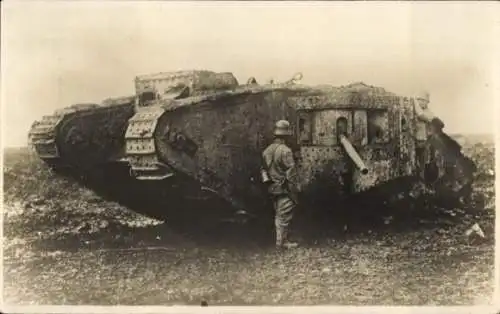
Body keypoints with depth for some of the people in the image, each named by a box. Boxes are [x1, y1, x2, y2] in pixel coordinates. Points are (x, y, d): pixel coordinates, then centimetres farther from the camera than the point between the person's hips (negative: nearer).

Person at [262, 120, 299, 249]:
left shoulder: (267, 150, 6)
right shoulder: (285, 151, -18)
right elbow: (290, 175, -18)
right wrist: (294, 194, -13)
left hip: (272, 188, 8)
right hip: (284, 189, -8)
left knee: (278, 215, 16)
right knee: (284, 216, 1)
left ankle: (282, 239, 25)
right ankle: (282, 242, 6)